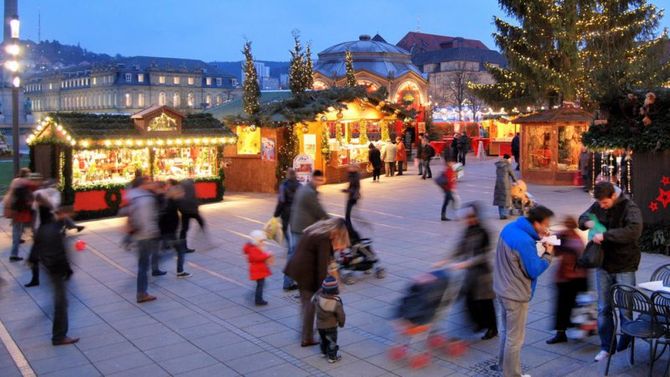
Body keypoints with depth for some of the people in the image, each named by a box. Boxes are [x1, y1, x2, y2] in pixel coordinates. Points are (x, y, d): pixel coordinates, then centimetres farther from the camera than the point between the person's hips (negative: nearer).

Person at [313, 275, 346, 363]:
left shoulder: (318, 297, -17)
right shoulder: (336, 302, -25)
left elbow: (312, 300, 7)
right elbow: (341, 315, -17)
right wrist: (341, 323, 4)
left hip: (320, 324, 5)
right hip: (331, 326, -4)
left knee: (323, 339, 26)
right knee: (332, 341, 13)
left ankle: (324, 352, 44)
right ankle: (332, 357, 22)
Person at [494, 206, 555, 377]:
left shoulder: (510, 228, -2)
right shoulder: (524, 242, -29)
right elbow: (534, 271, -20)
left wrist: (537, 238, 0)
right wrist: (548, 254, -7)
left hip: (502, 289, 9)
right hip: (516, 295, -9)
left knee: (506, 330, 25)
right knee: (515, 338, 6)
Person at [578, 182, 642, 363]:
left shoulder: (630, 208, -16)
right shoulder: (597, 206, 1)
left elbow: (634, 231, -32)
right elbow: (582, 218, 16)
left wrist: (604, 235, -33)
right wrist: (587, 222, -8)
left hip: (624, 267, -5)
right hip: (603, 265, 5)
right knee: (603, 309, 9)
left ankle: (625, 346, 27)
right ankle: (607, 346, 21)